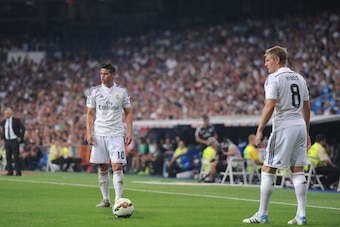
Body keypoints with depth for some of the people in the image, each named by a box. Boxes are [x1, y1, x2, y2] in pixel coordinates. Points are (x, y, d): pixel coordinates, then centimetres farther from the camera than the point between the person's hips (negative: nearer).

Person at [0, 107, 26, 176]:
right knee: (8, 157, 3)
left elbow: (23, 128, -8)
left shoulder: (16, 120, -7)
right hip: (7, 141, 6)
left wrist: (20, 137, -10)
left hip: (15, 140, -6)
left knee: (16, 156, -6)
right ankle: (10, 172, 7)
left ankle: (18, 172, -3)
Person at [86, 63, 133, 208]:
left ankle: (118, 200, -11)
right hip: (99, 135, 2)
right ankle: (106, 200, 13)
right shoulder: (94, 91, 7)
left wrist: (129, 132, -2)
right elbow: (90, 114, 8)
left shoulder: (122, 91, 4)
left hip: (117, 135, -2)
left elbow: (128, 113, 9)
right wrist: (89, 133, -2)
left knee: (117, 167, -11)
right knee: (102, 168, 4)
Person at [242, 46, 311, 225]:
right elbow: (307, 107, 16)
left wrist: (259, 130, -16)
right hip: (300, 126, 7)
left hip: (283, 128, -7)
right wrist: (306, 133, 22)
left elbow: (270, 106, -18)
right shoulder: (299, 78, 14)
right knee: (298, 171, 8)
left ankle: (262, 215, 1)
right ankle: (301, 215, 5)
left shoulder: (273, 79, -8)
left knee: (267, 170, 0)